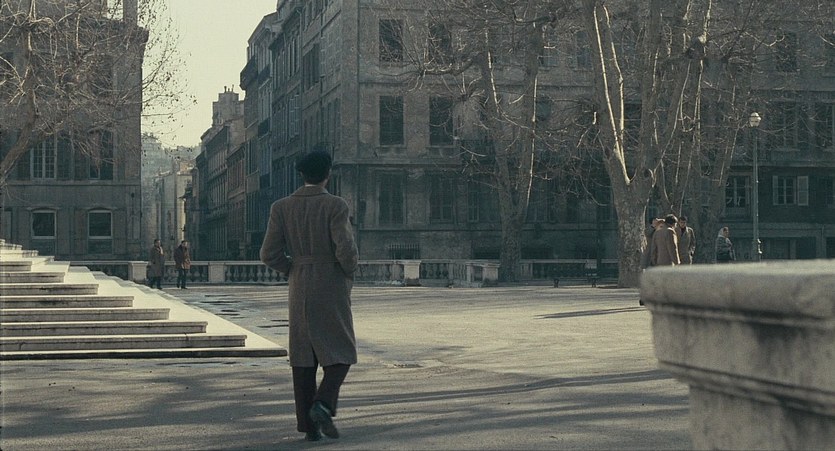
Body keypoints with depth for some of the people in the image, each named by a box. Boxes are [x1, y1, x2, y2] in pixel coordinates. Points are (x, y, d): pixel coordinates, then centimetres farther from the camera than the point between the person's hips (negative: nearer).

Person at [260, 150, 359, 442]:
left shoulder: (281, 207, 0)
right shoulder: (335, 205, -12)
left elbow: (269, 255, -4)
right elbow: (346, 250, -20)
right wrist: (350, 273, 1)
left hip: (299, 291, 4)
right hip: (332, 289, -4)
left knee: (304, 357, 9)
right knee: (340, 353, 7)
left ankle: (308, 424, 7)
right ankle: (323, 404, -16)